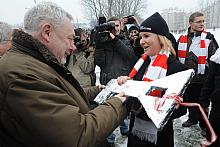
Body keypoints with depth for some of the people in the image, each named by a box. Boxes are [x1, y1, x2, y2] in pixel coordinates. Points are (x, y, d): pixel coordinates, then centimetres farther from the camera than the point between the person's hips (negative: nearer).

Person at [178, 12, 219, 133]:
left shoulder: (208, 38, -6)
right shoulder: (182, 39, 5)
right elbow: (177, 57, 15)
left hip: (201, 78, -4)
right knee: (190, 100, 19)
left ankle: (204, 124, 24)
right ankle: (192, 119, 39)